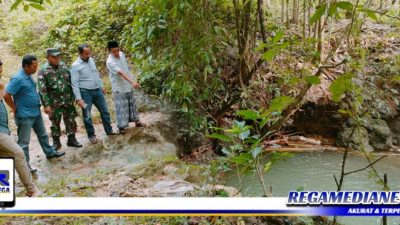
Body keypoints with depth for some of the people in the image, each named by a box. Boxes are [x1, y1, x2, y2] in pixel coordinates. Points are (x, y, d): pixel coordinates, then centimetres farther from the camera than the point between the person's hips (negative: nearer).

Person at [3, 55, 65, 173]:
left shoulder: (29, 76, 3)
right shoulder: (18, 79, -23)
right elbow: (6, 96, -25)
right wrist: (15, 109, -14)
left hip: (36, 112, 9)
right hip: (25, 115, -9)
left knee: (42, 134, 24)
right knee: (24, 141, 4)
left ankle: (50, 152, 41)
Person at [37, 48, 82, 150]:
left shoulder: (63, 65, 2)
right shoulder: (43, 70, -12)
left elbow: (71, 81, 10)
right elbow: (42, 89, -14)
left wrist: (73, 96, 11)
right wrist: (46, 105, -18)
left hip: (68, 100, 4)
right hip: (54, 102, -4)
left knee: (70, 120, 10)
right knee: (55, 122, 9)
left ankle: (72, 139, 25)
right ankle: (56, 142, 24)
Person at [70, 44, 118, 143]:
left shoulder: (91, 60, 6)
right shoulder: (75, 66, -14)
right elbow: (75, 84, -15)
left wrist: (102, 86, 21)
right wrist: (78, 98, -19)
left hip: (97, 90, 6)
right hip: (85, 92, -6)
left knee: (105, 111, 13)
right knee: (87, 116, 5)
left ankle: (109, 130, 27)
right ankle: (91, 135, 19)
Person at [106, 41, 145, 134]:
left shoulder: (122, 54, -1)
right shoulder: (110, 62, -25)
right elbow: (121, 73, -37)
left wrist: (132, 82, 17)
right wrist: (132, 82, -47)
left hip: (128, 85, 7)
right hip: (119, 88, -7)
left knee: (132, 103, 19)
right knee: (121, 107, 0)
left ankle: (136, 121, 32)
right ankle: (121, 126, 11)